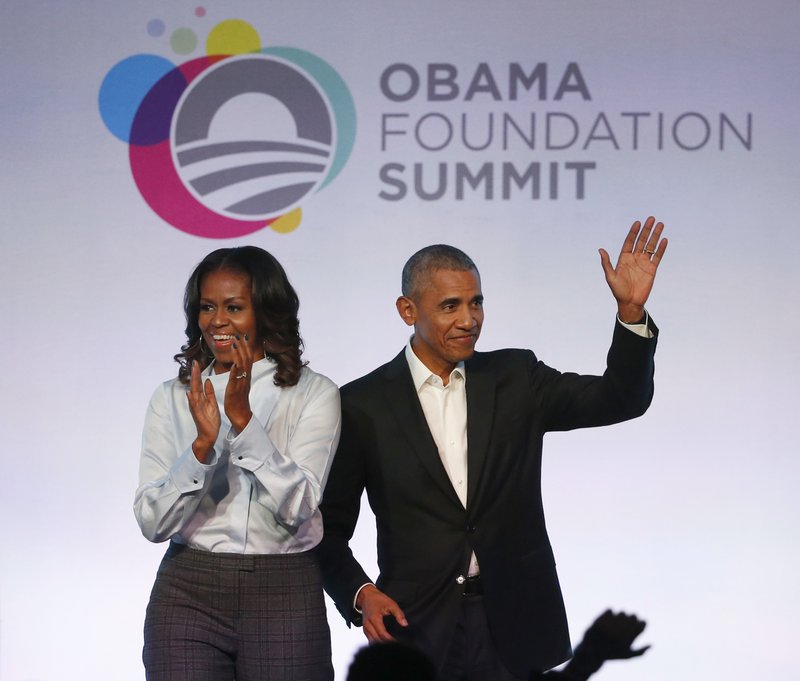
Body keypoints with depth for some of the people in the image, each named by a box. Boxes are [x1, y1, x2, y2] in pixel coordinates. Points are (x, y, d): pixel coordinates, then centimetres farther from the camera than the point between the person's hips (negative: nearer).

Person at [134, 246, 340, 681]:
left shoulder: (313, 395, 1)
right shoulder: (172, 399, 6)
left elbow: (297, 506, -11)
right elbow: (153, 522, -3)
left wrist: (243, 420, -18)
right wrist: (203, 443, -16)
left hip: (284, 596, -1)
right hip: (188, 596, 1)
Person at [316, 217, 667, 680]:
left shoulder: (516, 378, 6)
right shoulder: (365, 405, -1)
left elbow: (621, 399, -2)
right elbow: (330, 525, 3)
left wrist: (631, 309, -15)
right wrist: (360, 594, -13)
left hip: (512, 628, 2)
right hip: (416, 627, -2)